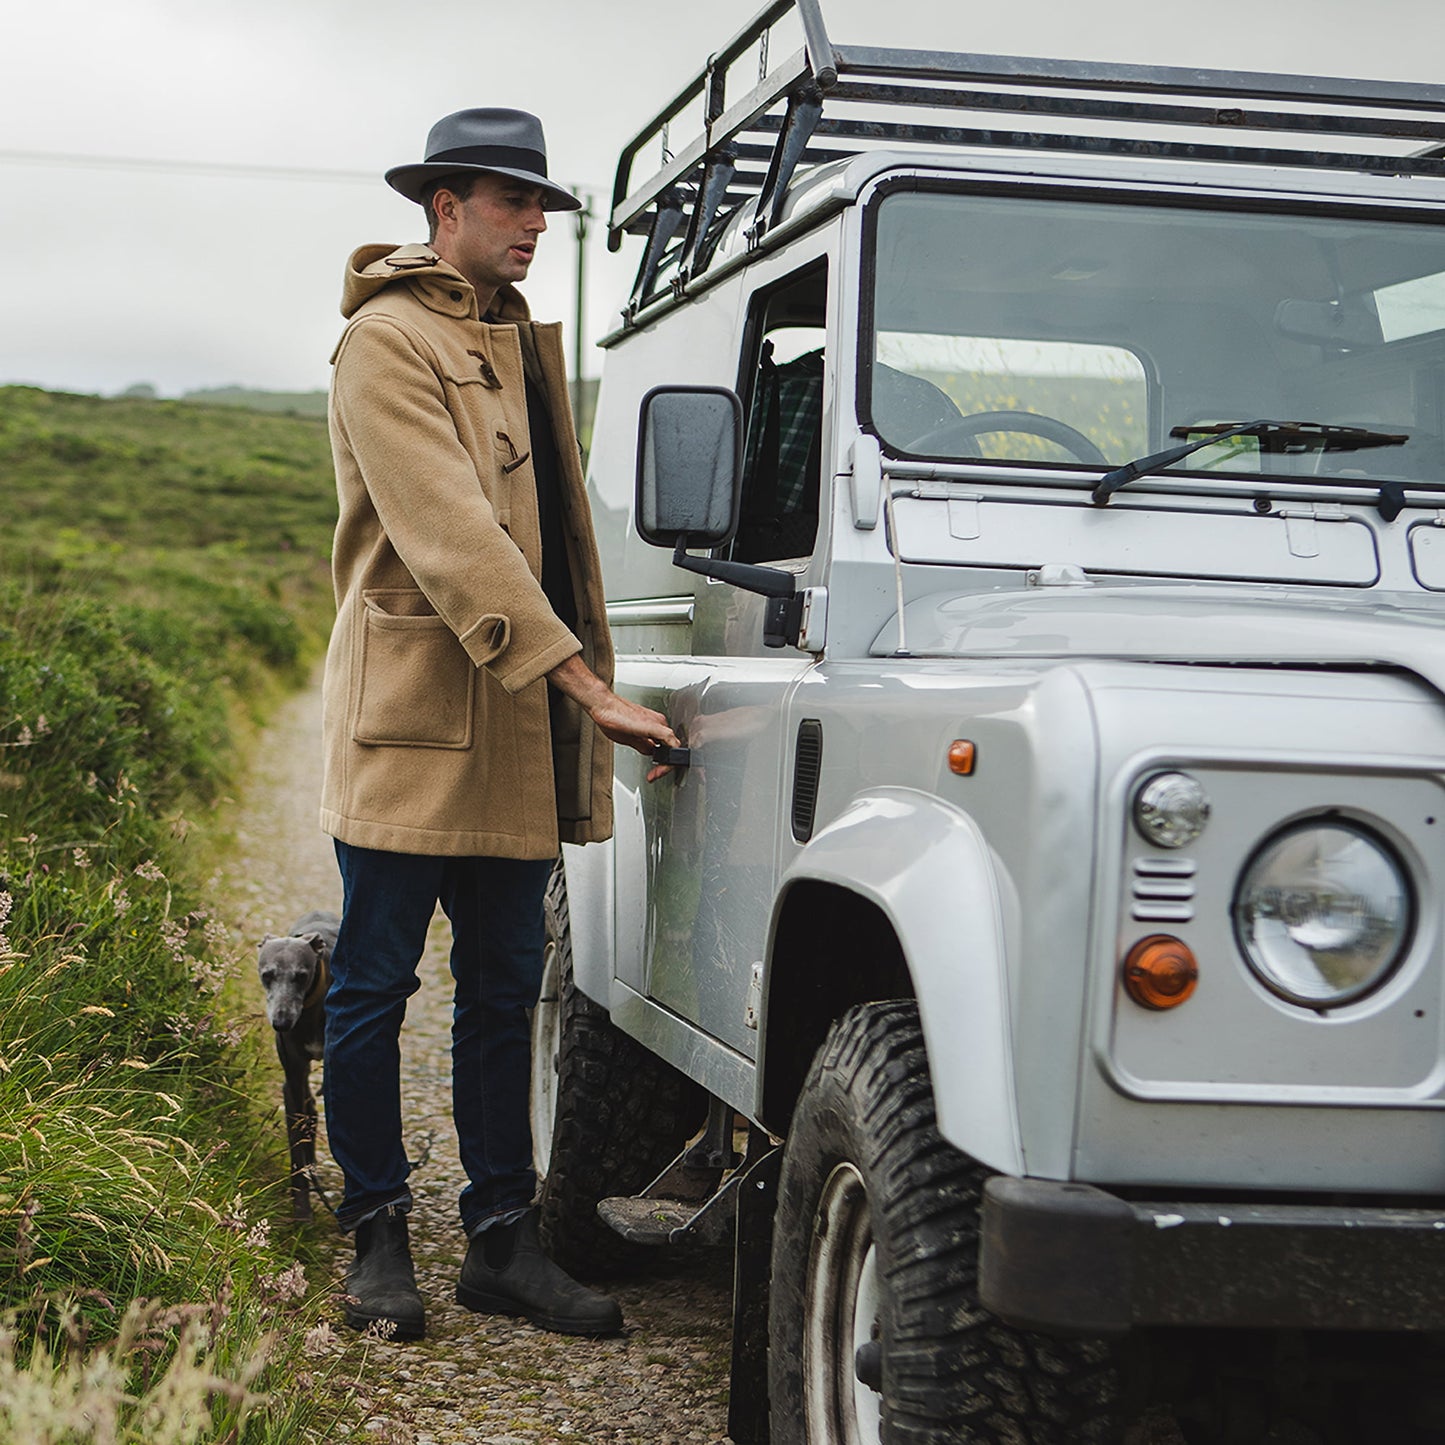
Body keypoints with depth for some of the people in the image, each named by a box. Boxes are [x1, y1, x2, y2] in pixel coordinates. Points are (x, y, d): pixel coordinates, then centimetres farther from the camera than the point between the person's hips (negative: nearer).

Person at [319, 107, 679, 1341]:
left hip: (519, 727, 8)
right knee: (376, 986, 2)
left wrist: (581, 693, 15)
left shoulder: (524, 341, 18)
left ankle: (503, 1238, 16)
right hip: (413, 718, -7)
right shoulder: (389, 340, -9)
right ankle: (379, 1233, 14)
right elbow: (451, 541, -20)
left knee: (505, 991, 9)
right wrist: (586, 683, -24)